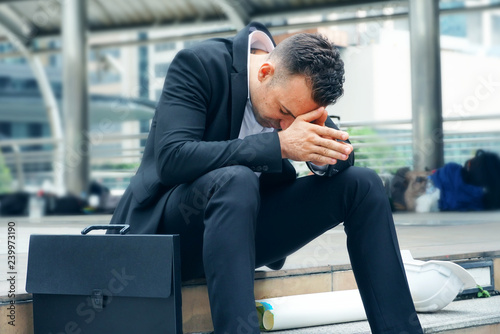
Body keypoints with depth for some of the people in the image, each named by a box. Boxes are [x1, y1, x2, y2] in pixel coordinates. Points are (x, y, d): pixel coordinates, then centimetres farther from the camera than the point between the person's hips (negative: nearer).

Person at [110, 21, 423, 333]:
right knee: (235, 180, -39)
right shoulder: (198, 64, -18)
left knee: (363, 184, -7)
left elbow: (344, 158, 5)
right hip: (168, 225, -6)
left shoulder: (296, 86, 0)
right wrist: (279, 144, -33)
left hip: (243, 217, 6)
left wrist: (322, 148, -22)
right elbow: (171, 158, -30)